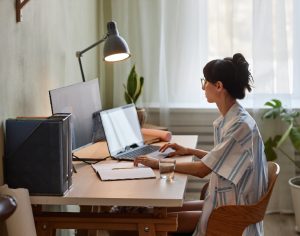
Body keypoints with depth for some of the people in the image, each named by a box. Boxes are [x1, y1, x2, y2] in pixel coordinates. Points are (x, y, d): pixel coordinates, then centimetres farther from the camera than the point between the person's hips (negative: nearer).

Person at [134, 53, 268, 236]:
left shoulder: (241, 125, -23)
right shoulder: (231, 119, 5)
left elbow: (202, 170, -22)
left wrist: (158, 163, -14)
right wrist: (190, 151, 11)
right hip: (224, 202, 8)